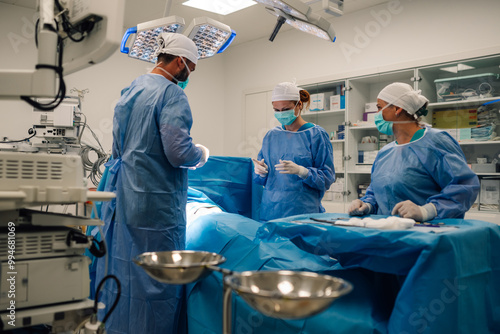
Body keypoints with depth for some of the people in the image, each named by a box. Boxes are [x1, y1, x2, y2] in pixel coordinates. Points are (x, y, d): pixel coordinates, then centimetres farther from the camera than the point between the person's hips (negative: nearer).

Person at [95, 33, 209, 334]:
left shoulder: (130, 90, 14)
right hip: (156, 201, -9)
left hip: (123, 196, 9)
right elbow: (178, 152, -21)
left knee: (122, 270, 17)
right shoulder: (172, 93, -13)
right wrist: (201, 154, -3)